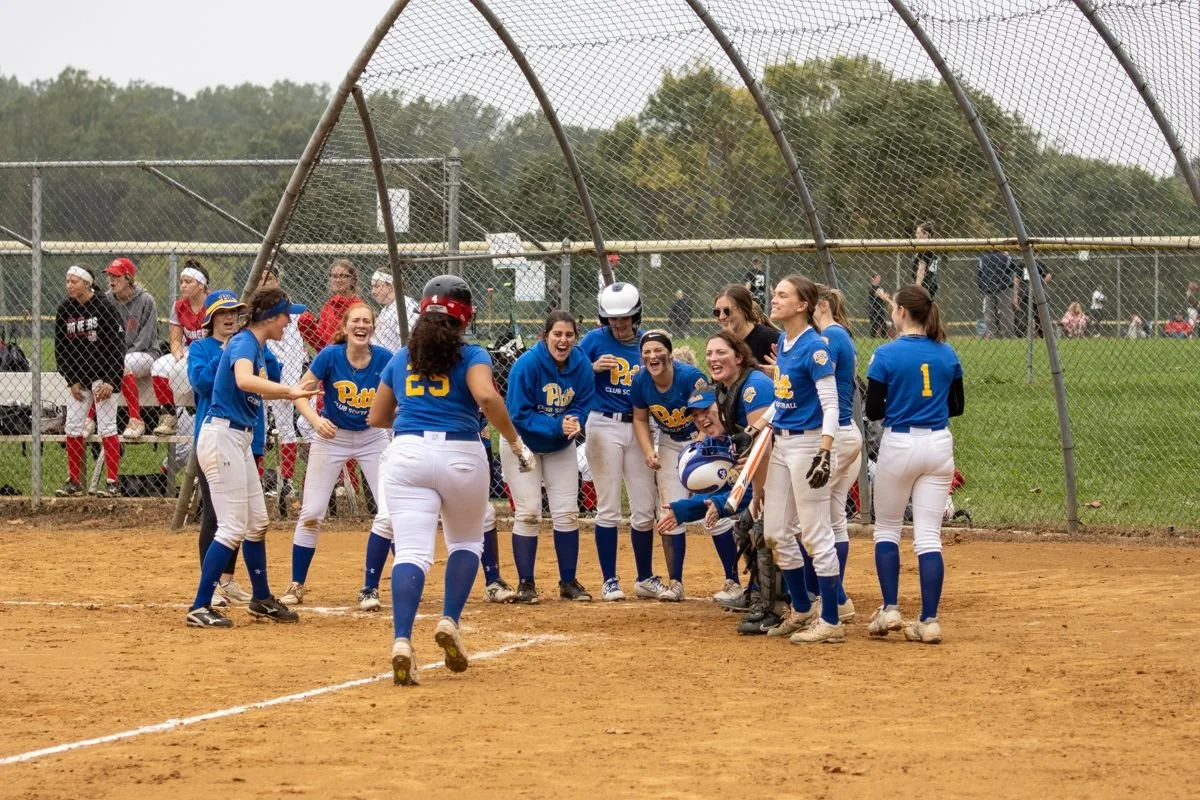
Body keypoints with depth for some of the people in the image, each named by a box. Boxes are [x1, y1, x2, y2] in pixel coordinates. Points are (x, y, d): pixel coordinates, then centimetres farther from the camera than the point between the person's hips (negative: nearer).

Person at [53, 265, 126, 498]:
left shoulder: (104, 306, -11)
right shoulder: (64, 309, 3)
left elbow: (117, 346, -12)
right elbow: (60, 348, 7)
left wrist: (110, 381, -17)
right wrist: (71, 381, -1)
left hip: (103, 373, -5)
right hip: (77, 374, 5)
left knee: (106, 427, -7)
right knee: (73, 428, 3)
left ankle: (112, 483, -4)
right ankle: (74, 483, 10)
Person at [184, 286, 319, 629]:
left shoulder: (257, 346, 12)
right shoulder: (244, 344, -18)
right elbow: (244, 381, -40)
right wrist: (286, 391, -49)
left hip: (240, 439, 10)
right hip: (222, 436, -10)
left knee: (257, 522, 17)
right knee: (234, 527, -11)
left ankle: (262, 599, 29)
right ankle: (200, 608, -9)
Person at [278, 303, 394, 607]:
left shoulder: (384, 359, -15)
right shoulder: (330, 356, -18)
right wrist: (315, 420, -34)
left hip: (372, 437, 1)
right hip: (332, 437, -1)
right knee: (311, 513, -2)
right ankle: (296, 587, 10)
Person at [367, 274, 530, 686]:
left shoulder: (400, 360, 15)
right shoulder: (471, 356, 4)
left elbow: (376, 417, 22)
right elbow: (486, 396, -16)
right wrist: (516, 443, -8)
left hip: (408, 455, 2)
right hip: (461, 456, -1)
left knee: (412, 552, -8)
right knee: (466, 542, 23)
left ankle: (402, 641, -26)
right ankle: (450, 622, 5)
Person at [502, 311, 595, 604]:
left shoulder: (582, 365, -13)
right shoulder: (527, 364, -26)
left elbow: (583, 404, -5)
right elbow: (519, 415, -25)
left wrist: (573, 424, -27)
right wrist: (557, 427, -34)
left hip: (561, 448, 4)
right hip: (522, 444, -4)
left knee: (567, 513, 2)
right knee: (528, 513, -7)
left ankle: (569, 582, 12)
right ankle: (525, 584, 1)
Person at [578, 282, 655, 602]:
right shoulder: (595, 340, -3)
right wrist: (594, 368, -20)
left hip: (638, 428, 3)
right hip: (604, 427, -3)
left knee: (644, 509, 5)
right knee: (608, 508, -1)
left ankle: (645, 578, 18)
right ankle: (610, 580, 5)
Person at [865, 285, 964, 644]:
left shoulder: (886, 355, -9)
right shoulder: (947, 354, 3)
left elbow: (873, 411, -7)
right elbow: (956, 406, 10)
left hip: (899, 443, -3)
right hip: (939, 445, 3)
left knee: (887, 530, 14)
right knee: (929, 536, 2)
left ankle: (890, 609, 4)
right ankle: (929, 621, -3)